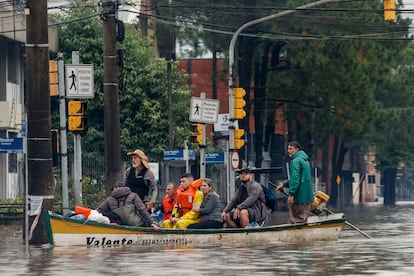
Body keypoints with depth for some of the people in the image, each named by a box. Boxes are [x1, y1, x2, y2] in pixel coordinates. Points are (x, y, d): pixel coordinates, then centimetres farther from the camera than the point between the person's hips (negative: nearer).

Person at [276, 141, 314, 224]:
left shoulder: (296, 161, -13)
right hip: (308, 197, 9)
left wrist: (291, 194, -22)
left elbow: (295, 179, -21)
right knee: (303, 220, 13)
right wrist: (284, 184, 30)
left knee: (296, 220, -5)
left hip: (299, 196, -9)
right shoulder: (304, 160, 18)